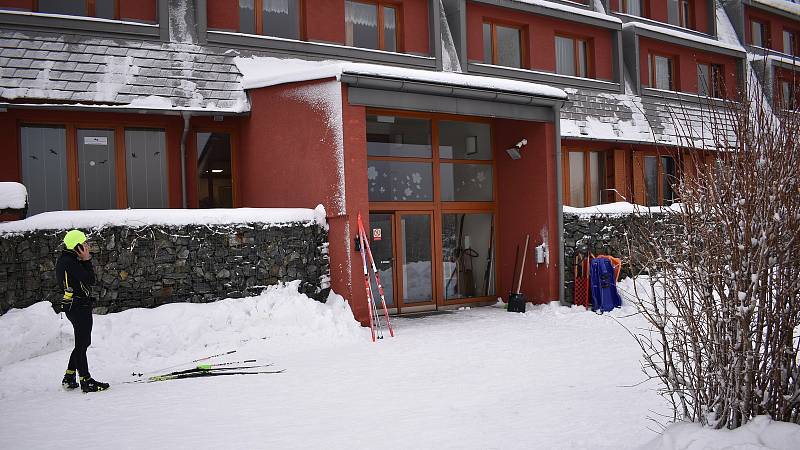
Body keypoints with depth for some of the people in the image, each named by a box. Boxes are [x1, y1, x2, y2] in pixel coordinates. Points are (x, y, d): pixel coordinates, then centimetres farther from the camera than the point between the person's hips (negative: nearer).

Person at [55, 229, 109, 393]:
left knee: (83, 342, 18)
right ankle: (86, 382, 4)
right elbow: (90, 280, -19)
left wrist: (86, 260, 4)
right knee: (82, 343, -3)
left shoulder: (67, 259, 13)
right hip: (79, 307, -10)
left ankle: (69, 378, 24)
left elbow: (88, 278, 12)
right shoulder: (70, 262, -19)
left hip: (73, 306, 10)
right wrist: (87, 260, -14)